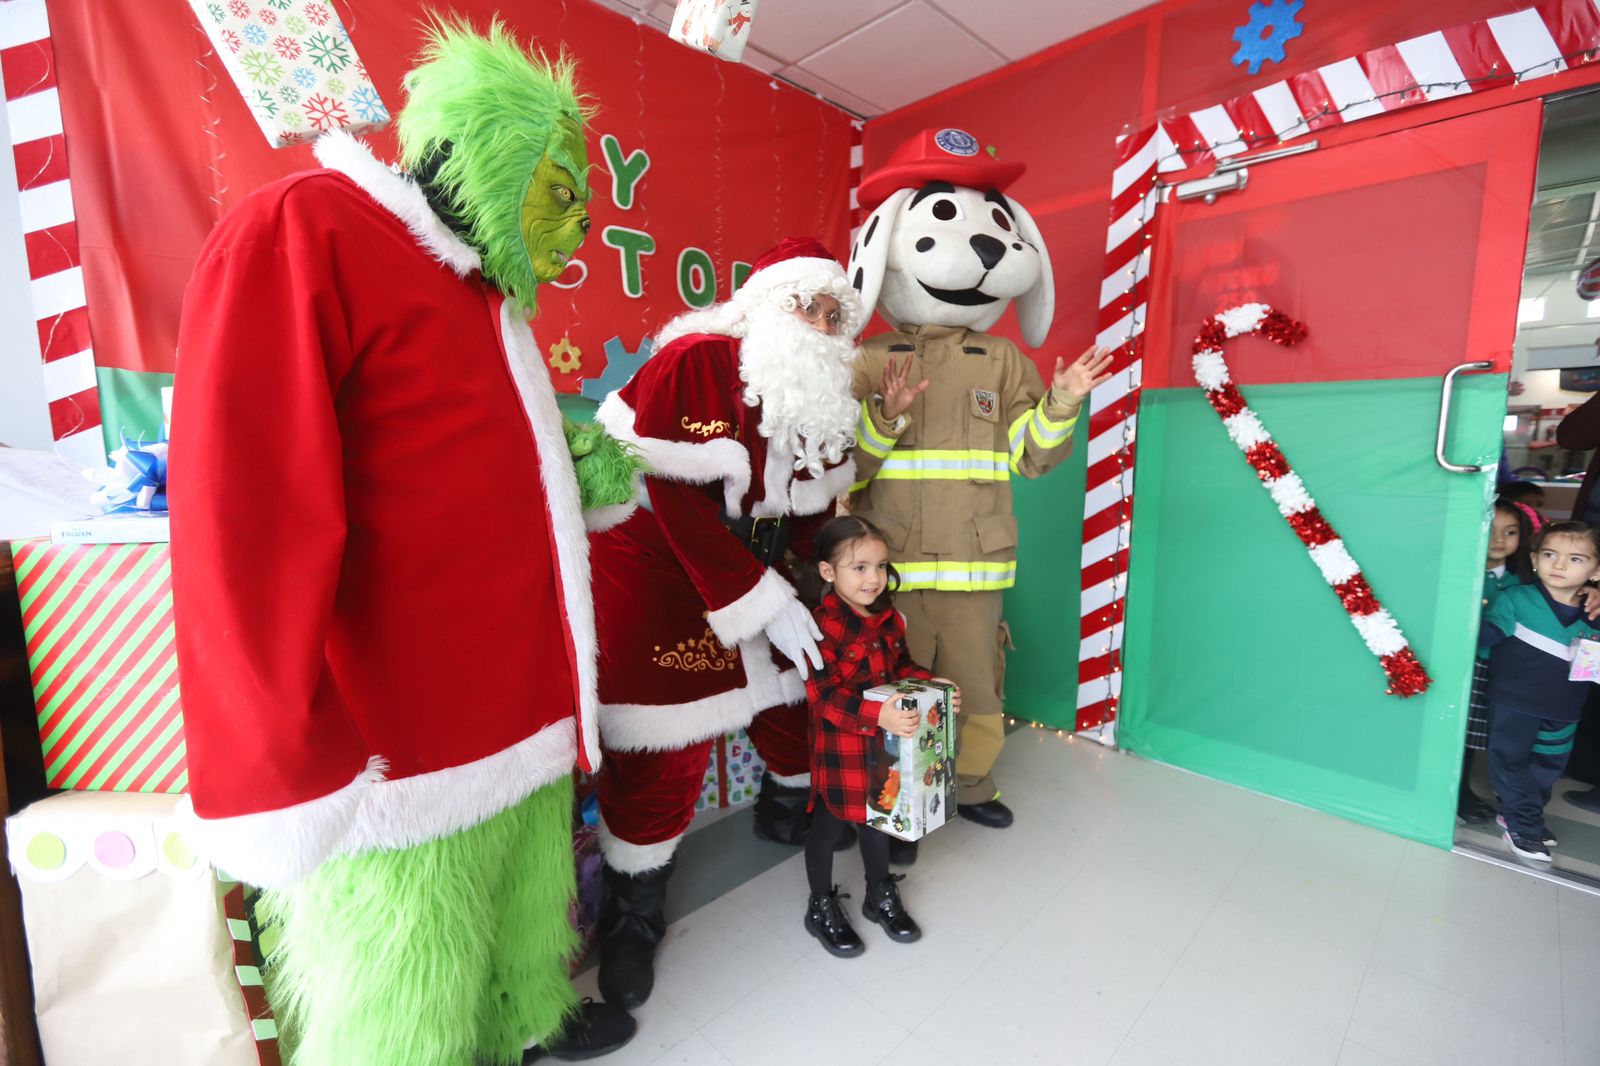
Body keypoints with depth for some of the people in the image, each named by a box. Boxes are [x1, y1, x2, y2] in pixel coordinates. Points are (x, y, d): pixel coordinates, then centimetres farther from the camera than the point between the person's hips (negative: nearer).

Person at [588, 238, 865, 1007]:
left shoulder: (825, 399, 3)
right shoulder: (692, 364, -18)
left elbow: (815, 512, 9)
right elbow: (678, 502, -23)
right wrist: (765, 603, -21)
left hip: (765, 576, 7)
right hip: (660, 577, -6)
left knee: (803, 699, 13)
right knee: (664, 752, -3)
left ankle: (789, 813, 46)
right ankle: (633, 915, 25)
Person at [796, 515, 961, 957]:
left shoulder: (889, 618, -1)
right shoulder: (823, 625, -25)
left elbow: (903, 667, 12)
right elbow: (822, 693, -28)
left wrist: (935, 686, -5)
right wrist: (876, 714, -37)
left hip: (885, 741, 7)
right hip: (839, 746, -7)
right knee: (830, 824, 12)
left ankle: (880, 896, 46)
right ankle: (821, 907, 36)